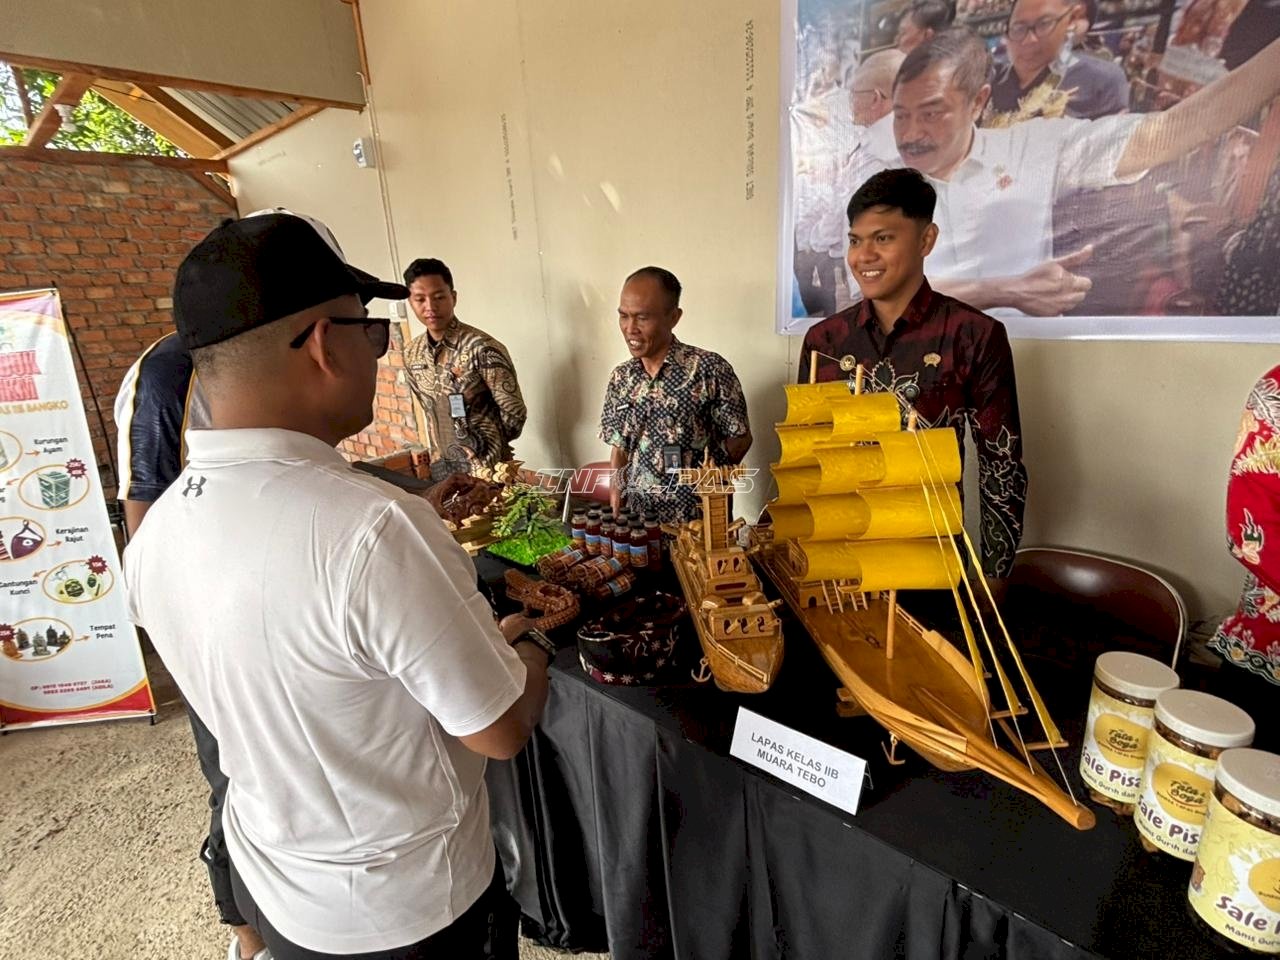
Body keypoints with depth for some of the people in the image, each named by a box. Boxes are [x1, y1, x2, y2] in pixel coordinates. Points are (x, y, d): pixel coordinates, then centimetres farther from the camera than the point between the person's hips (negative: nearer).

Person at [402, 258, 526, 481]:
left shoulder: (481, 348, -18)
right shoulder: (412, 353, 2)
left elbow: (514, 413, -13)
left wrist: (488, 444, 0)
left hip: (485, 468, -6)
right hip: (441, 466, 6)